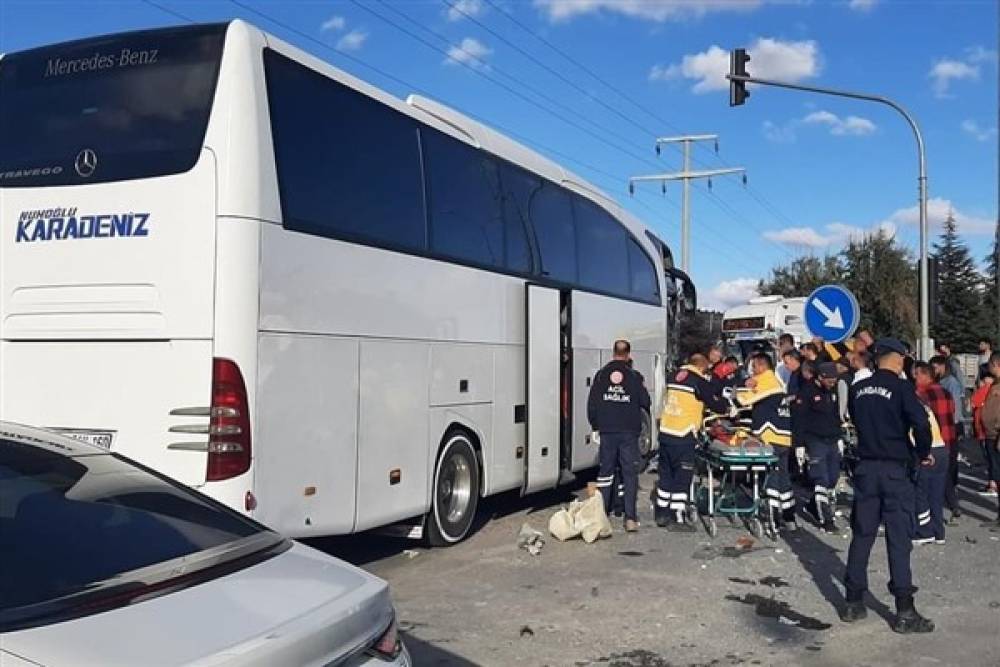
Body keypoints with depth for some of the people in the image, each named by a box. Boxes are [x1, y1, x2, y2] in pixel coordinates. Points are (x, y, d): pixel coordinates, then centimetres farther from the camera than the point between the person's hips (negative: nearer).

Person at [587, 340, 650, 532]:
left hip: (607, 431, 2)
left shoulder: (601, 375, 2)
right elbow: (645, 402, -1)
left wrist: (595, 424, 14)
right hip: (629, 431, -2)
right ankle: (630, 518, -2)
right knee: (630, 474, 2)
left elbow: (592, 403, 3)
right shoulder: (634, 376, -4)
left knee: (605, 471, 10)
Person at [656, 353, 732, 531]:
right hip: (683, 436, -7)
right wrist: (726, 408, 19)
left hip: (665, 432, 7)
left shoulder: (675, 376, 12)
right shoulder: (699, 381, -8)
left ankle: (662, 513, 24)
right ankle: (677, 519, 2)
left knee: (666, 474, 16)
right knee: (682, 477, 0)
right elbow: (713, 402, -2)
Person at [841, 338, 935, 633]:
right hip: (895, 469, -5)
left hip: (866, 467, 5)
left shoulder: (858, 389, 5)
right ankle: (904, 611, 4)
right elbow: (920, 423, -21)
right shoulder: (901, 387, -11)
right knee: (899, 537, 0)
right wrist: (924, 453, -5)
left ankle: (853, 603, 17)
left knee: (861, 534, 11)